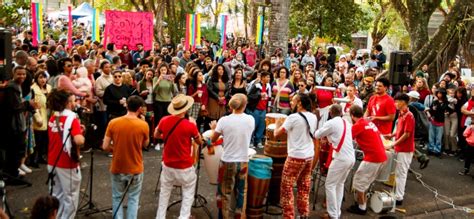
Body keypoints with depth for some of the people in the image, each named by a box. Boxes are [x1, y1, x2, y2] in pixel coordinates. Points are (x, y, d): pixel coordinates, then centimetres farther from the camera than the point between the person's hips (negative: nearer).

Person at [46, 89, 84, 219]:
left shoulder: (52, 118, 6)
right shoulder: (72, 119, -16)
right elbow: (79, 141, -30)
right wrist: (80, 133, -9)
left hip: (52, 163, 7)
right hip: (68, 164, -7)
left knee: (57, 196, 19)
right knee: (70, 198, 7)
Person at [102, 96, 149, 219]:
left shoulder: (113, 123, -9)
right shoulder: (143, 125, -13)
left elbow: (105, 147, -7)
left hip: (117, 168, 1)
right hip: (135, 169, -1)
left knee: (117, 198, 18)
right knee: (133, 198, 15)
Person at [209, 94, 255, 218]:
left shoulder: (224, 120, -12)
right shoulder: (251, 120, -6)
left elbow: (213, 140, -2)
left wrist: (214, 128, 18)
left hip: (227, 162, -2)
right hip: (243, 162, 2)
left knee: (224, 193, 15)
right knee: (241, 193, 17)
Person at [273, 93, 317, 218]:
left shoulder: (293, 117, -16)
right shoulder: (313, 117, 5)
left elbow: (276, 134, -12)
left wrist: (278, 124, 9)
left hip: (296, 157, -7)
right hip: (309, 156, 7)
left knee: (287, 188, 3)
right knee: (304, 188, 17)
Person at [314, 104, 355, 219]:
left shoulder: (331, 123, -7)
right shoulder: (346, 123, 15)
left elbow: (316, 135, 4)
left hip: (341, 159, -8)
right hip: (351, 158, 8)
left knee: (330, 185, 2)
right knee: (340, 184, 20)